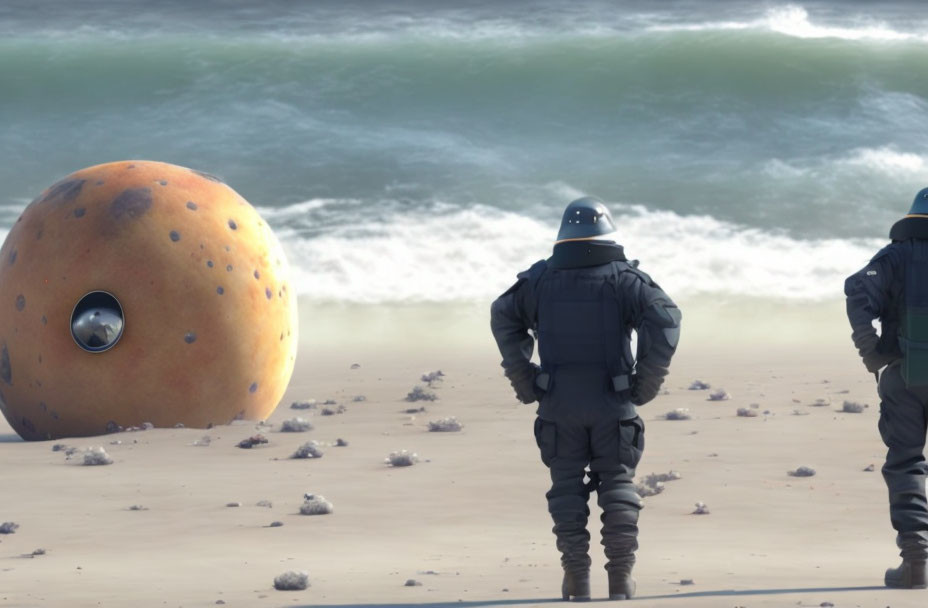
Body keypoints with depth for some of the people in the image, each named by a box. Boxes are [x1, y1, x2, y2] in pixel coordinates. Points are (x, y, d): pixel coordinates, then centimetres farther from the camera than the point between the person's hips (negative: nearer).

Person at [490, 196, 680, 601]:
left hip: (558, 404, 1)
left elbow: (504, 317, 12)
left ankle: (577, 581, 8)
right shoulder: (625, 278, -4)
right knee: (617, 484, 8)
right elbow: (664, 319, -14)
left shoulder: (540, 279, 4)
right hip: (612, 404, -1)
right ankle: (620, 578, 2)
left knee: (567, 487, 9)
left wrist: (524, 382, 15)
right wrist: (645, 384, -7)